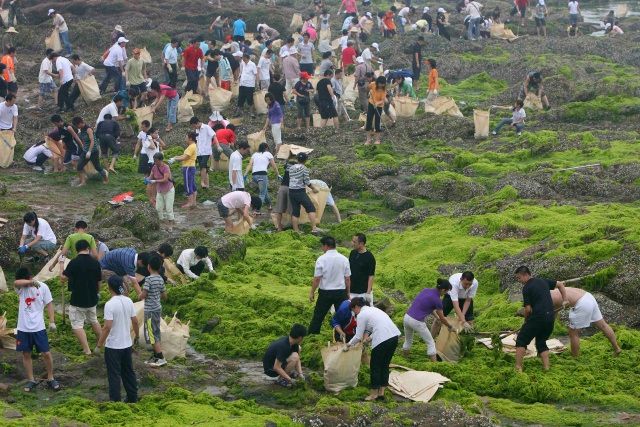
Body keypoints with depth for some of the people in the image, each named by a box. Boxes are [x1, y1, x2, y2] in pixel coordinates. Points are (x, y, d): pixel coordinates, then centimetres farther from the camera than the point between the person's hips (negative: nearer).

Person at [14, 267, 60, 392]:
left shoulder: (42, 287, -5)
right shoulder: (20, 287, -3)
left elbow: (49, 304, 0)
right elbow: (16, 282, -28)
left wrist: (52, 321, -9)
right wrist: (31, 282, -46)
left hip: (38, 327, -2)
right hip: (23, 328, 2)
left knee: (46, 353, 1)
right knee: (26, 354, 9)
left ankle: (50, 379, 17)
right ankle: (31, 380, 20)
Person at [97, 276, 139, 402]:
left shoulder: (110, 304, -21)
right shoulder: (128, 301, -1)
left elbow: (107, 326, -23)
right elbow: (135, 321, 5)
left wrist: (99, 344, -15)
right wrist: (136, 336, 21)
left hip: (113, 346, -6)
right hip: (127, 344, 6)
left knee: (114, 375, 3)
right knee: (128, 372, 19)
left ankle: (115, 401, 6)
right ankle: (132, 398, 28)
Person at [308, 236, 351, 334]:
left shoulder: (321, 259, -12)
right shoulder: (344, 259, -2)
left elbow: (317, 279, -10)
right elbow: (347, 279, 2)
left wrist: (312, 292, 2)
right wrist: (348, 293, 15)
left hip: (325, 292, -2)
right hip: (341, 292, 2)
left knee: (318, 316, 8)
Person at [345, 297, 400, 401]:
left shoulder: (361, 315, -1)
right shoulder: (373, 309, 24)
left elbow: (358, 337, 1)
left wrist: (349, 345, 15)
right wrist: (369, 338, 26)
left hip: (382, 340, -8)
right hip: (394, 336, 8)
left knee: (375, 367, 7)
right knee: (385, 365, 18)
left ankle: (374, 393, 16)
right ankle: (381, 392, 24)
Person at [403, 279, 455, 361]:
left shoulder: (426, 290, 10)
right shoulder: (437, 300, -10)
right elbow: (442, 318, 2)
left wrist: (436, 316, 36)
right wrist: (450, 326, 20)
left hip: (407, 317, 7)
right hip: (417, 322, -7)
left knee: (408, 341, 28)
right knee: (431, 343, 8)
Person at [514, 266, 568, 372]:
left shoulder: (526, 288, -5)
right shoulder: (543, 282, 15)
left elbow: (528, 309, -8)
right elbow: (560, 284, 26)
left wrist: (526, 320, 10)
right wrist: (565, 300, 24)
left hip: (537, 317, -7)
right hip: (550, 318, 7)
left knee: (521, 340, 4)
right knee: (541, 342, 21)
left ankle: (518, 367, -5)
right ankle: (546, 367, 8)